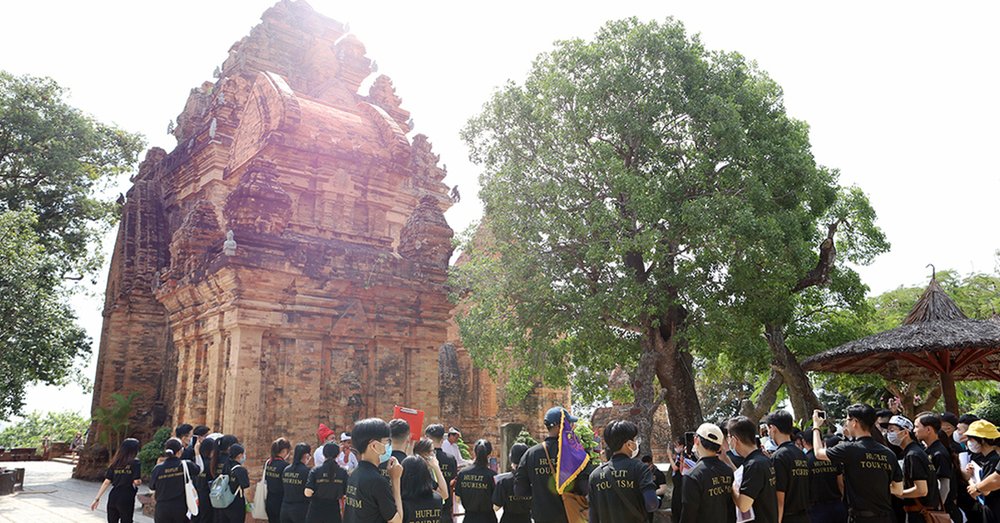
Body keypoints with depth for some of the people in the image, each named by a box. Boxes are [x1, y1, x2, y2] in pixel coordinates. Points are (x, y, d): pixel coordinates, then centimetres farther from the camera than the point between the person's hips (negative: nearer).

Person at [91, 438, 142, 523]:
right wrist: (140, 481, 7)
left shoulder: (115, 464, 7)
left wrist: (97, 498, 8)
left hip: (113, 497, 5)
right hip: (126, 499, -5)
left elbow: (106, 482, 3)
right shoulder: (135, 463, -7)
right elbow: (137, 482, -15)